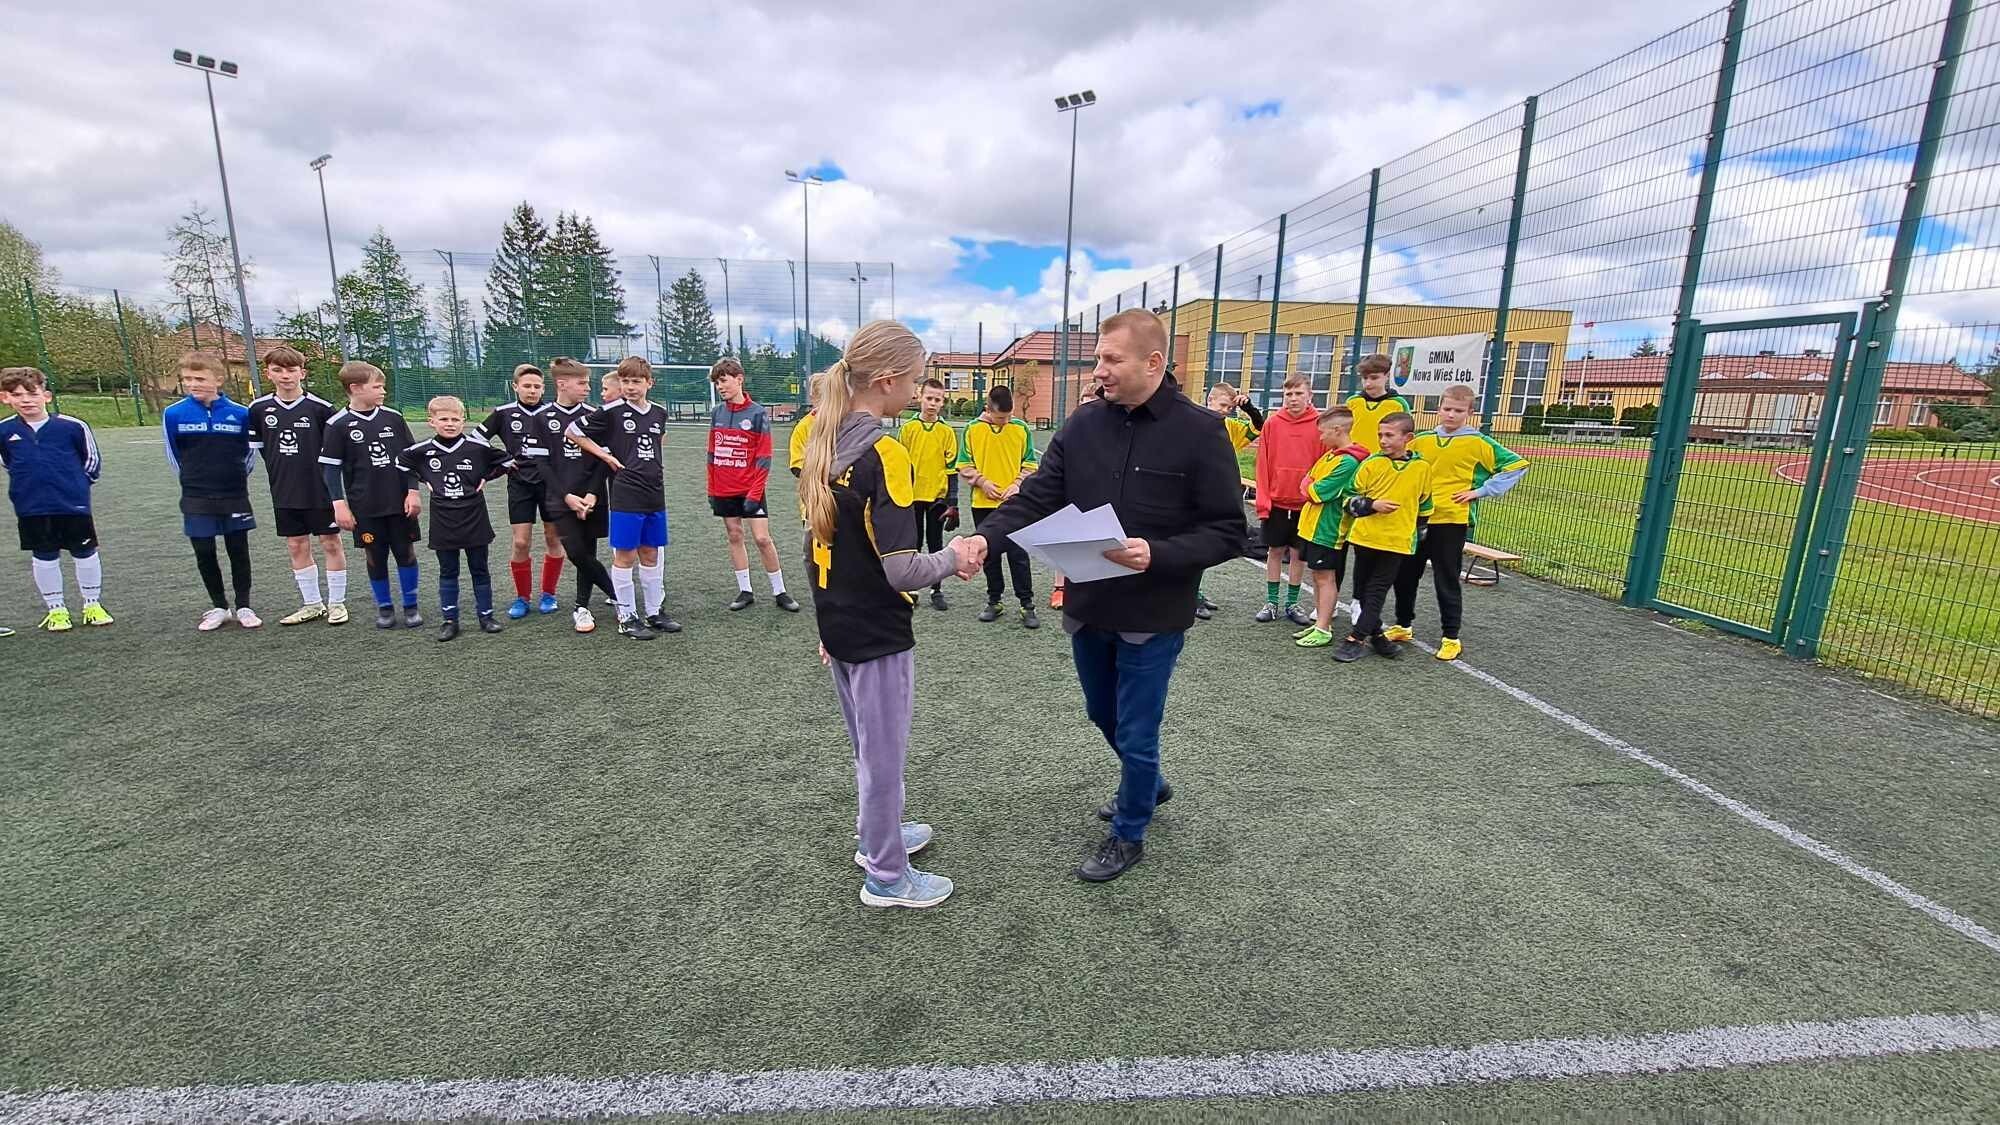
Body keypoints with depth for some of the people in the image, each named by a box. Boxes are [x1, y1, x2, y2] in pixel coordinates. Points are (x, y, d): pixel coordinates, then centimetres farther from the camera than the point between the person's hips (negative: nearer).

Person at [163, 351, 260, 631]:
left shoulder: (239, 413, -6)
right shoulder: (173, 414, -4)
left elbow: (250, 450, 8)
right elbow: (173, 454, 8)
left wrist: (236, 478, 10)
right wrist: (193, 481, 12)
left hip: (235, 496, -1)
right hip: (196, 499, 1)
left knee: (239, 550, 5)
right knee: (204, 553, 5)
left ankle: (243, 606, 15)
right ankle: (218, 606, 19)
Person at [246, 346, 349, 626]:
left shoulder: (320, 407, -9)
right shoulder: (259, 408, 1)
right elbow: (257, 446, 14)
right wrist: (280, 471, 10)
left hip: (321, 490, -4)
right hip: (284, 494, 4)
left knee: (331, 543, 3)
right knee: (296, 546, 10)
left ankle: (337, 602, 15)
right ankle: (312, 604, 22)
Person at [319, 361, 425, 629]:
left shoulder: (393, 418, 2)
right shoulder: (338, 425, -4)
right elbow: (330, 467, -2)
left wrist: (413, 491, 0)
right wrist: (339, 504, -7)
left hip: (400, 502, 2)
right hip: (365, 507, -1)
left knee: (406, 552, 4)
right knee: (375, 556, 7)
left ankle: (411, 605, 17)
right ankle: (384, 607, 21)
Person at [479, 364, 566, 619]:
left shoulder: (554, 412, 1)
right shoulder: (503, 413, 2)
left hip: (551, 482, 0)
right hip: (519, 483, 0)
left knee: (553, 539, 4)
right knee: (520, 542, -2)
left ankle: (548, 594, 19)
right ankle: (522, 597, 13)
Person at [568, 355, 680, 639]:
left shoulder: (659, 413, 7)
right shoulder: (612, 412, -8)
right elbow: (572, 432, -2)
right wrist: (606, 456, -4)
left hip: (655, 495, 5)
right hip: (626, 496, -5)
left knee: (651, 554, 12)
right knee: (625, 556, 2)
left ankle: (655, 611, 22)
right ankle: (627, 618, 11)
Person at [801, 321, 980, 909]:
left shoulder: (823, 443, 3)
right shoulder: (884, 453, -22)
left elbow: (821, 544, 10)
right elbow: (901, 570, -26)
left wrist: (830, 622, 19)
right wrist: (952, 558, -7)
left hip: (838, 626, 8)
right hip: (878, 634, -8)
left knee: (869, 745, 25)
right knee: (884, 752, 9)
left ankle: (878, 835, 44)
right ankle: (887, 876, 27)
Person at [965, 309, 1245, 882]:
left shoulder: (1200, 431, -14)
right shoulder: (1083, 425, -1)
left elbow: (1227, 532, -13)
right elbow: (1036, 496, -6)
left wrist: (1157, 554, -28)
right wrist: (987, 537, -24)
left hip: (1153, 616, -5)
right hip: (1088, 607, 5)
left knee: (1135, 733, 9)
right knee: (1104, 714, 24)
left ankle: (1128, 834, 35)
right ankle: (1148, 785, 53)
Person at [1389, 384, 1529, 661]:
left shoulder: (1477, 443, -4)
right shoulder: (1421, 440, 6)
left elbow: (1517, 465, -3)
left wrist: (1482, 491, -7)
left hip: (1452, 520, -4)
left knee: (1447, 581, 2)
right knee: (1404, 574, 10)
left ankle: (1450, 637, 14)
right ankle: (1402, 625, 27)